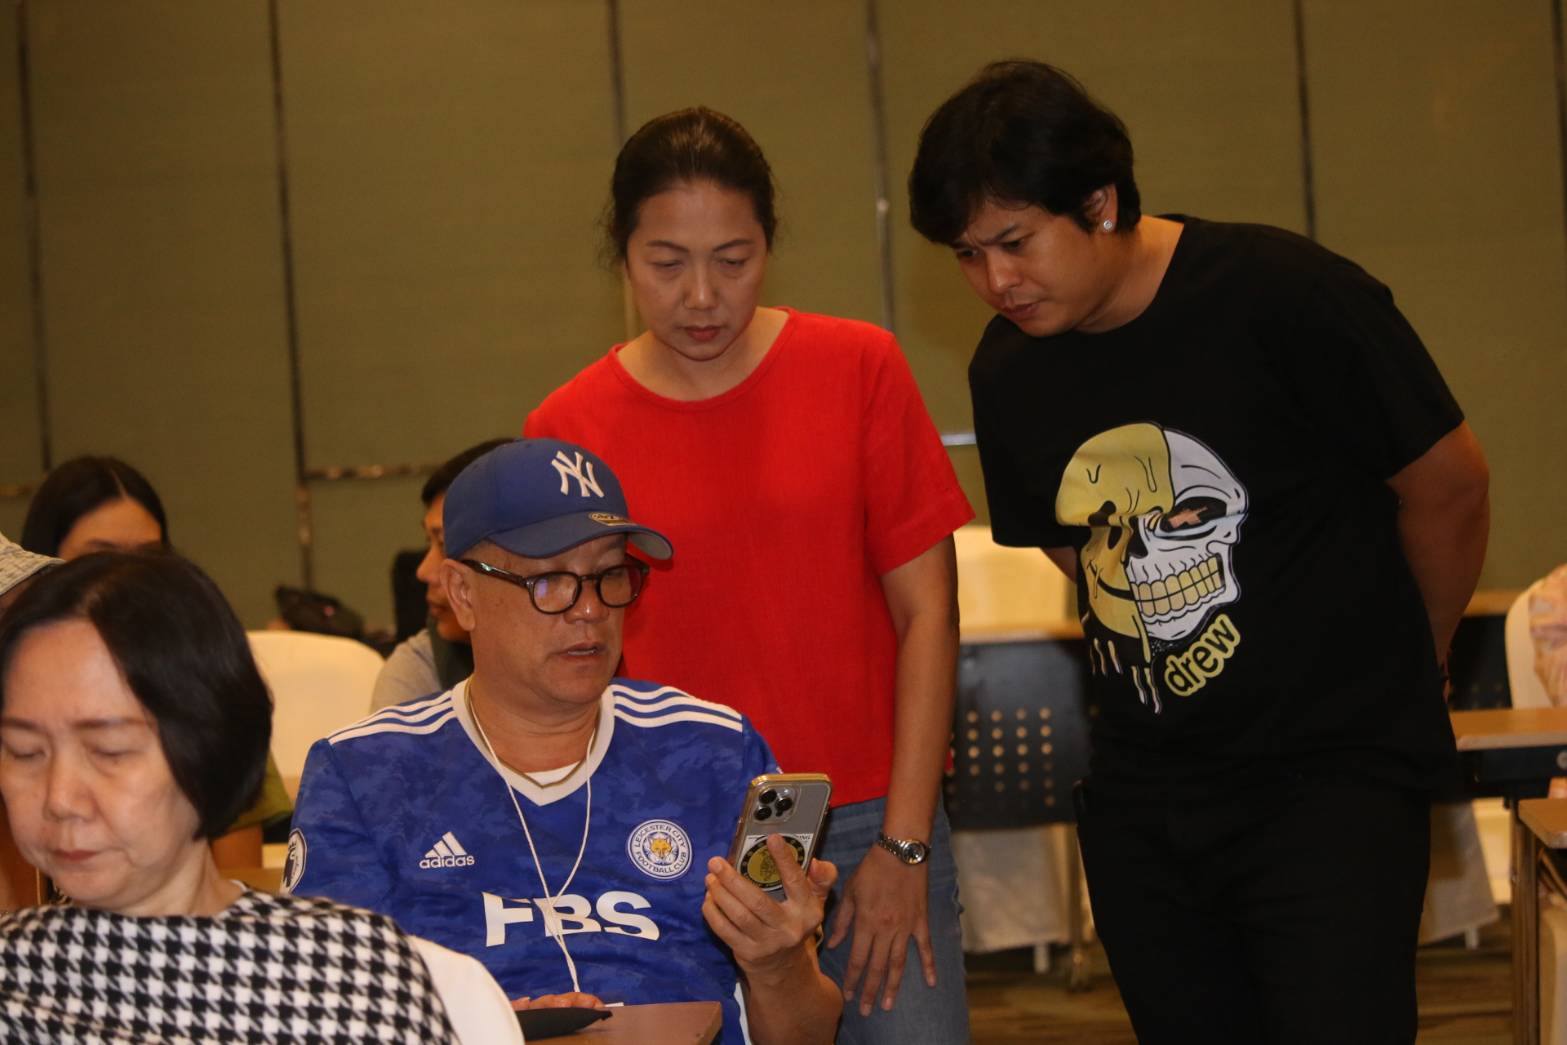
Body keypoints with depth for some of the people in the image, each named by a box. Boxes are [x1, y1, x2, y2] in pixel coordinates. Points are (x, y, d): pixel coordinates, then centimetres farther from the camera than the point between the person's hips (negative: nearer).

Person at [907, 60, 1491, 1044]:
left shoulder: (1286, 295, -14)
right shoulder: (1008, 371, 3)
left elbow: (1449, 487, -4)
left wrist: (1399, 676, 10)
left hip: (1336, 775, -5)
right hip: (1142, 793, 5)